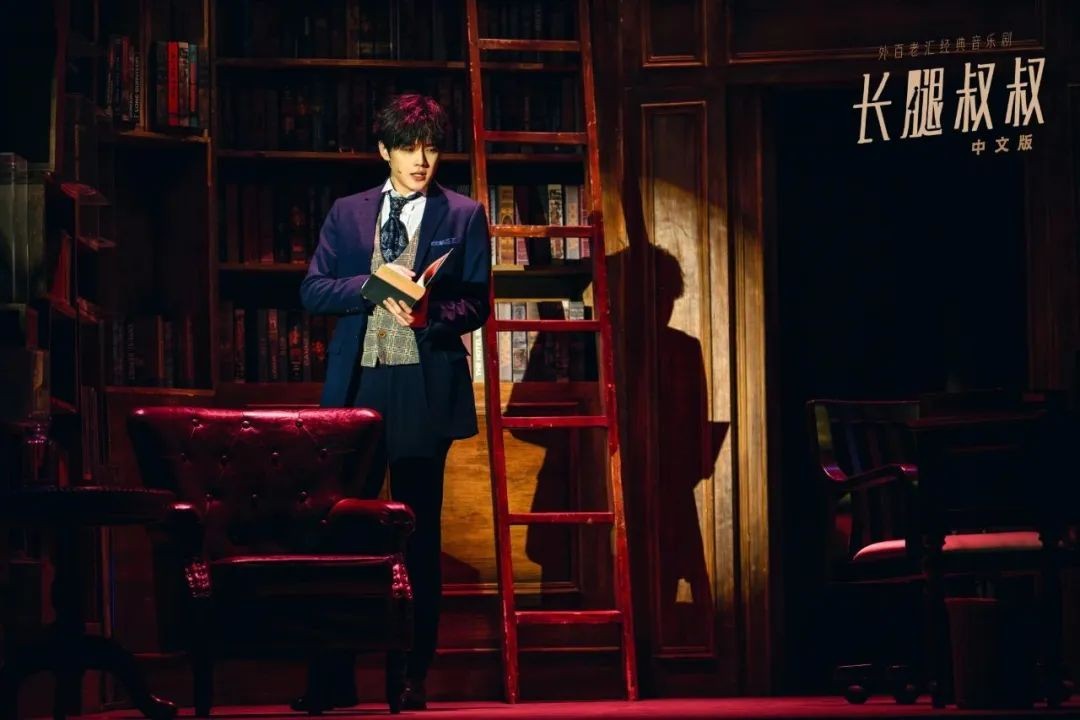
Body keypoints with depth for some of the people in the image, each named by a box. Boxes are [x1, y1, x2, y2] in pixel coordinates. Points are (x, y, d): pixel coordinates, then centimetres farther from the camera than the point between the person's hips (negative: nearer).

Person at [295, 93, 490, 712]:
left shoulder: (464, 215, 7)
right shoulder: (347, 214, 14)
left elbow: (476, 305, 1)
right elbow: (313, 291, 7)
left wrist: (430, 313, -18)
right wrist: (374, 284, -9)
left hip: (425, 387, -2)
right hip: (357, 383, 2)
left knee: (420, 533, 1)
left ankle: (413, 678, 5)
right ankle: (333, 678, 2)